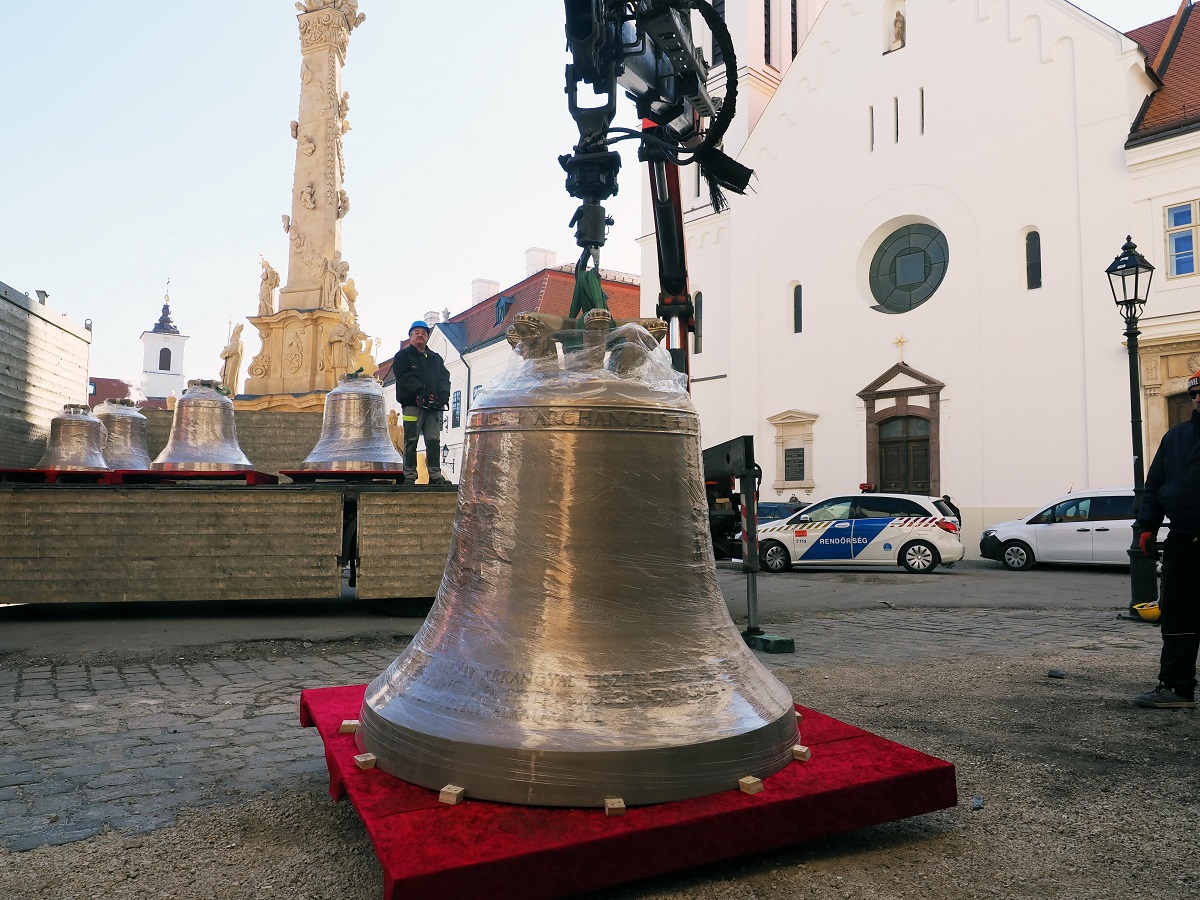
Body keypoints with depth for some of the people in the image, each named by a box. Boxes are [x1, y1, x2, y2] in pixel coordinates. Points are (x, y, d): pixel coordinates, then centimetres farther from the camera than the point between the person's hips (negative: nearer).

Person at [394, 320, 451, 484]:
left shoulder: (436, 358, 24)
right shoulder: (403, 355, 8)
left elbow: (444, 377, 14)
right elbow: (404, 376, -8)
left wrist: (444, 393, -7)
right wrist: (420, 391, -21)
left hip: (433, 406, 4)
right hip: (412, 405, -4)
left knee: (434, 440, 0)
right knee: (411, 441, -3)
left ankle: (435, 475, 1)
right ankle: (409, 475, -1)